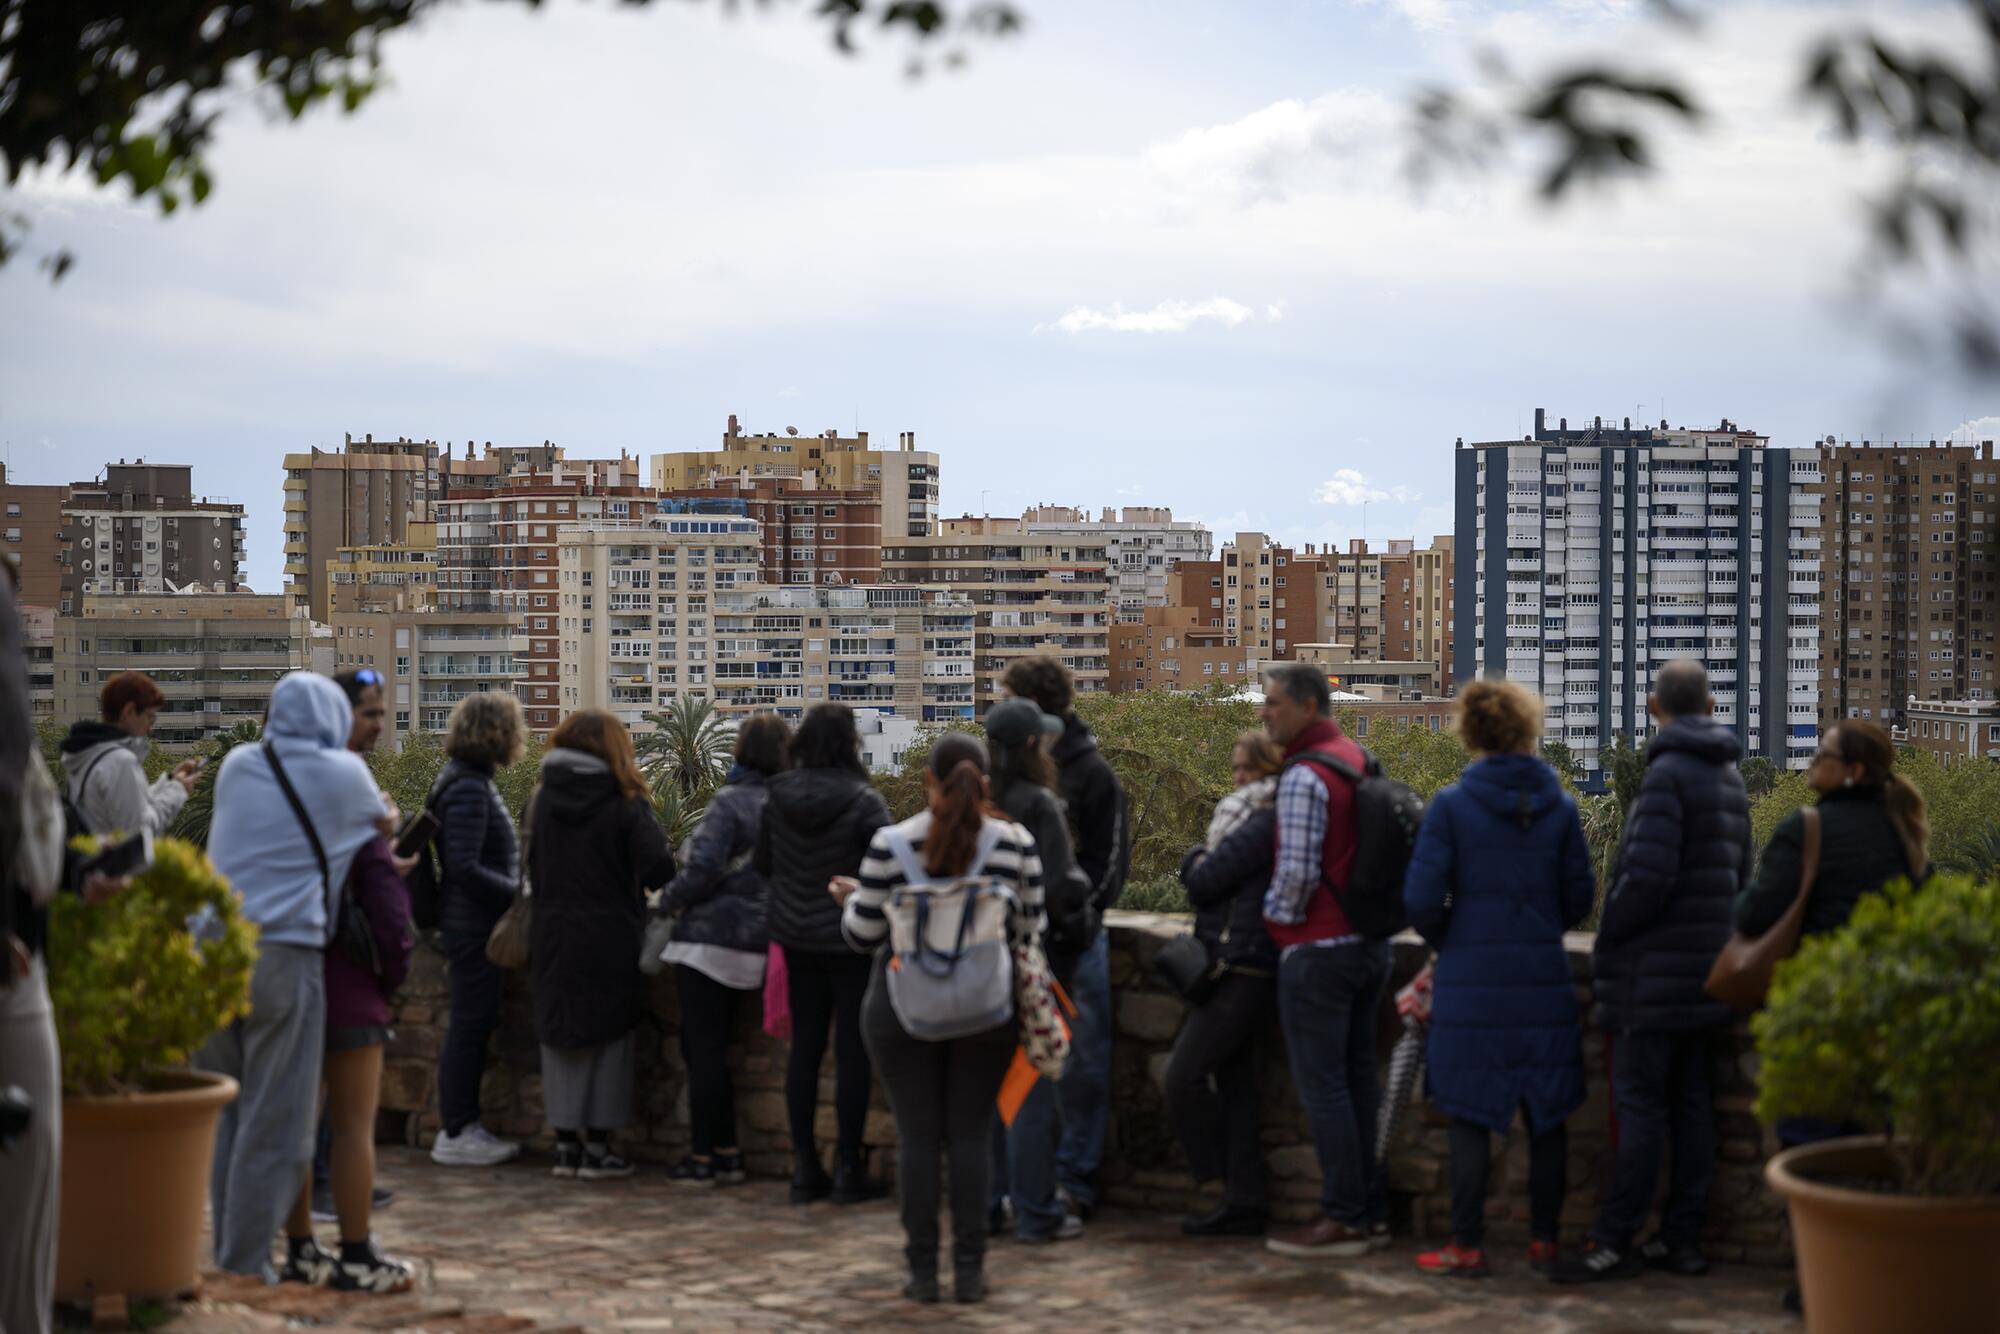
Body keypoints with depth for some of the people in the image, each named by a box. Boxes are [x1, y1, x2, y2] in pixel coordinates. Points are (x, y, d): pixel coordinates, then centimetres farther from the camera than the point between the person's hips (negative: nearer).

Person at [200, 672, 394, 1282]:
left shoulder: (237, 766, 13)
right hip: (283, 954, -5)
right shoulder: (342, 773, 1)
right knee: (275, 1118, 1)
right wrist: (387, 819, 41)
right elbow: (385, 823, 19)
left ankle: (226, 1248, 17)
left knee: (223, 1110, 13)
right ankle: (246, 1263, 3)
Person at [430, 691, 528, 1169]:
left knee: (474, 1024, 15)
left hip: (474, 924, 10)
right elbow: (464, 868, -23)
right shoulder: (468, 789, -18)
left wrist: (517, 886, 16)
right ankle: (455, 1134, 4)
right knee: (471, 1025, -3)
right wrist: (520, 893, -18)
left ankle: (465, 1125, 22)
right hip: (473, 925, -10)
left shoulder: (470, 782, 13)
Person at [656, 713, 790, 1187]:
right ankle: (725, 1153, 18)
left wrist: (668, 901, -2)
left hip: (710, 939, -7)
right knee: (710, 1045, 17)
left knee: (703, 1047, 0)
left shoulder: (730, 802, -14)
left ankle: (703, 1157, 3)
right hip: (755, 942, 7)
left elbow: (703, 868, -19)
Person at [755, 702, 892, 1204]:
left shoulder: (778, 796, -1)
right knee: (852, 1051, 2)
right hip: (851, 938, -5)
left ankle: (804, 1167, 13)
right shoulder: (862, 801, -16)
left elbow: (761, 863, 8)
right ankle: (848, 1168, 6)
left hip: (796, 936, 5)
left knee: (804, 1048, 10)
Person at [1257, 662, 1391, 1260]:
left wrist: (1278, 914, -1)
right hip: (1370, 941, 9)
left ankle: (1342, 1218, -1)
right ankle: (1371, 1210, 18)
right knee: (1357, 1077, 14)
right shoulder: (1358, 759, 11)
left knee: (1322, 1085, -3)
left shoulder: (1304, 776, -17)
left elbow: (1297, 870, -20)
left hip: (1318, 948, -9)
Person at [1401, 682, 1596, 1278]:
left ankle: (1467, 1246, 6)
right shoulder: (1560, 807, 1)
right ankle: (1545, 1240, 18)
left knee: (1471, 1117, 3)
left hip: (1471, 981, -2)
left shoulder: (1451, 805, -7)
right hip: (1544, 978, 3)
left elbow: (1422, 898, -10)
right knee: (1547, 1115, 12)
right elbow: (1580, 897, 6)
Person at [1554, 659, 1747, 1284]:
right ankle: (1682, 1237, 13)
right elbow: (1737, 875, 20)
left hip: (1655, 974, -8)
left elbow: (1647, 875, -21)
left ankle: (1614, 1241, -4)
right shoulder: (1729, 778, 13)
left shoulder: (1667, 774, -15)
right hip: (1705, 971, 8)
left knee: (1640, 1103, -6)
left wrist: (1606, 939, -8)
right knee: (1689, 1102, 10)